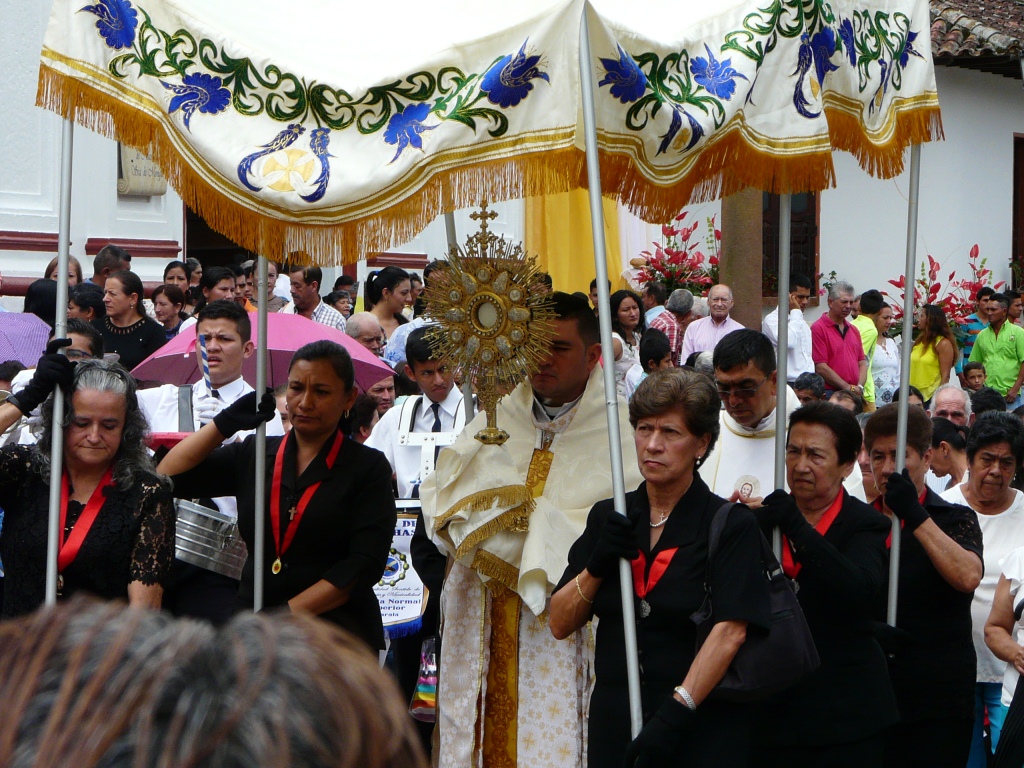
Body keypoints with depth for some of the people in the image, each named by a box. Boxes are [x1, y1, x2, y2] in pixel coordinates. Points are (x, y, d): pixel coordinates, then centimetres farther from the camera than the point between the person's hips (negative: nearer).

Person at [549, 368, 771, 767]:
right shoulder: (607, 518, 9)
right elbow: (559, 624, 5)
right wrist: (596, 566, -11)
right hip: (613, 723, 4)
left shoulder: (732, 525, -5)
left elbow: (730, 630, -17)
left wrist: (677, 711, -26)